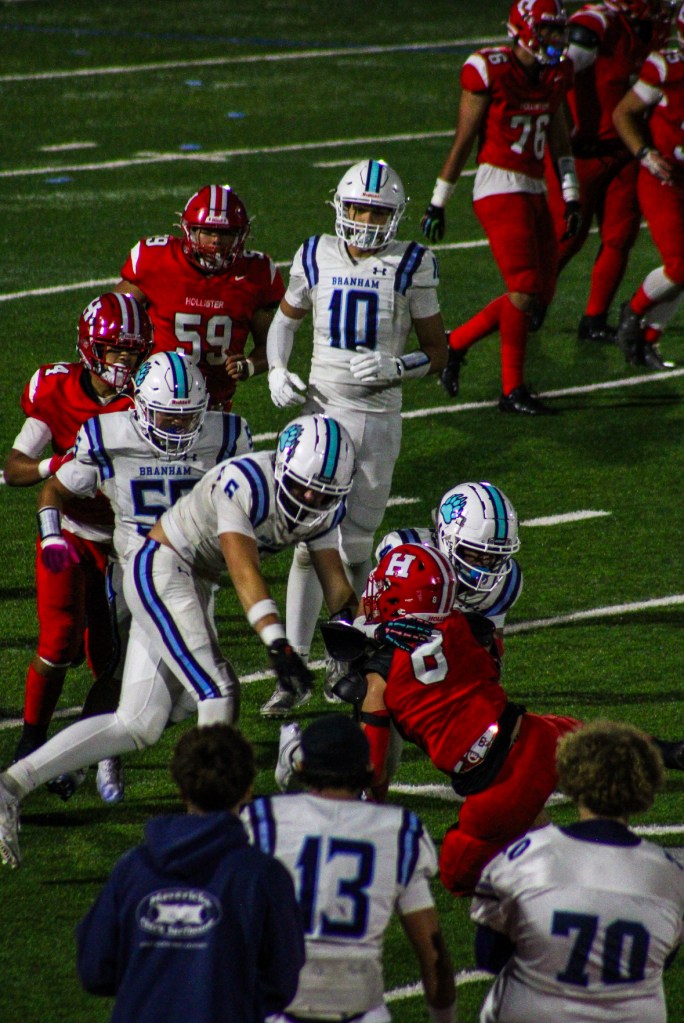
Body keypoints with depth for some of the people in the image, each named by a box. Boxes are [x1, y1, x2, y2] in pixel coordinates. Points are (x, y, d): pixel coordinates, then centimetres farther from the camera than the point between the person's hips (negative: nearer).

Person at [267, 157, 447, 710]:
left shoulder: (411, 267, -3)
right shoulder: (315, 258, 3)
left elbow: (437, 350, 3)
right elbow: (286, 318, 21)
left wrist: (396, 367, -16)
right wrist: (277, 371, 3)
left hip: (379, 415, -1)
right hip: (322, 410, 1)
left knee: (356, 546, 5)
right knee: (311, 542, -5)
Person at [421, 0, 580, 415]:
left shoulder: (556, 74, 9)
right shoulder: (490, 70, -12)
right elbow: (463, 141, -8)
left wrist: (571, 195, 13)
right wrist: (438, 203, -5)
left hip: (534, 190, 8)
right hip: (499, 188, -8)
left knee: (541, 291, 6)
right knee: (524, 288, -12)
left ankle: (455, 343, 20)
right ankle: (513, 389, -2)